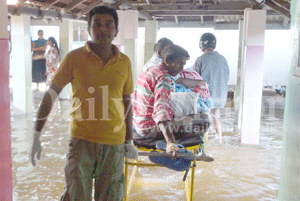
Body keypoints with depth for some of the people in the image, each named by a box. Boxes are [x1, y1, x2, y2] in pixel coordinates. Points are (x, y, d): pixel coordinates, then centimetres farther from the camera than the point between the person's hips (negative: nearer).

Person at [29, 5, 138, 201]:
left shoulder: (124, 62, 3)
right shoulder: (74, 57, -4)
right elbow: (50, 94, 0)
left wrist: (129, 141, 14)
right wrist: (36, 135, -2)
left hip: (114, 143, 3)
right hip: (81, 140, -2)